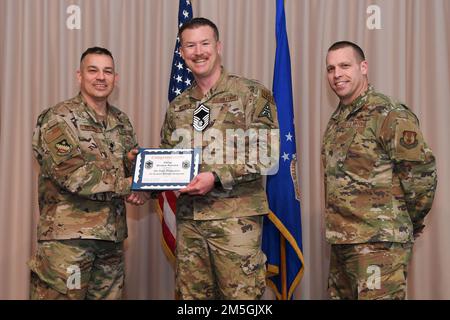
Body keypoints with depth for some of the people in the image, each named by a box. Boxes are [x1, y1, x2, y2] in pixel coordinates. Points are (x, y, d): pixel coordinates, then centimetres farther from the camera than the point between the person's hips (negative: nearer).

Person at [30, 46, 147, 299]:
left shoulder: (121, 122, 15)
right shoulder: (59, 119, -6)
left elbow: (132, 172, 22)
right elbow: (71, 174, -18)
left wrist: (134, 161, -3)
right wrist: (125, 185, -13)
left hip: (113, 236, 6)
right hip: (67, 237, -6)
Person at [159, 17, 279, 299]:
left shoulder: (252, 94, -2)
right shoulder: (178, 106, 15)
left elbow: (268, 156, -9)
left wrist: (217, 177, -17)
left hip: (236, 217, -5)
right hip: (188, 219, 5)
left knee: (241, 295, -3)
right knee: (192, 295, 11)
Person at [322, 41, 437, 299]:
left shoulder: (390, 115, -12)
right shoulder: (337, 120, 15)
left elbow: (422, 174, -13)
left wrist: (407, 223, -2)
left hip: (378, 244, -8)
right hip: (341, 240, 9)